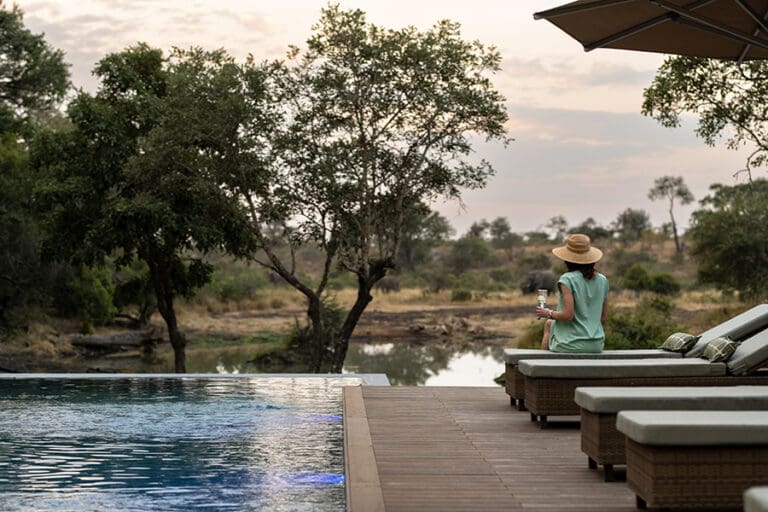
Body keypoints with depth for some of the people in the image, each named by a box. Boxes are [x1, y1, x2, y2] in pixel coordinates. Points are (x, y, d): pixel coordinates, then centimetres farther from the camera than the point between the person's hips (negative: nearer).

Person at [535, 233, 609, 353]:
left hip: (571, 345, -6)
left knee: (548, 325, 29)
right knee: (549, 324, 31)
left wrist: (549, 313, -2)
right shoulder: (602, 280, 4)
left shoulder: (567, 279, -14)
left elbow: (568, 315, -20)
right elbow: (603, 318, 7)